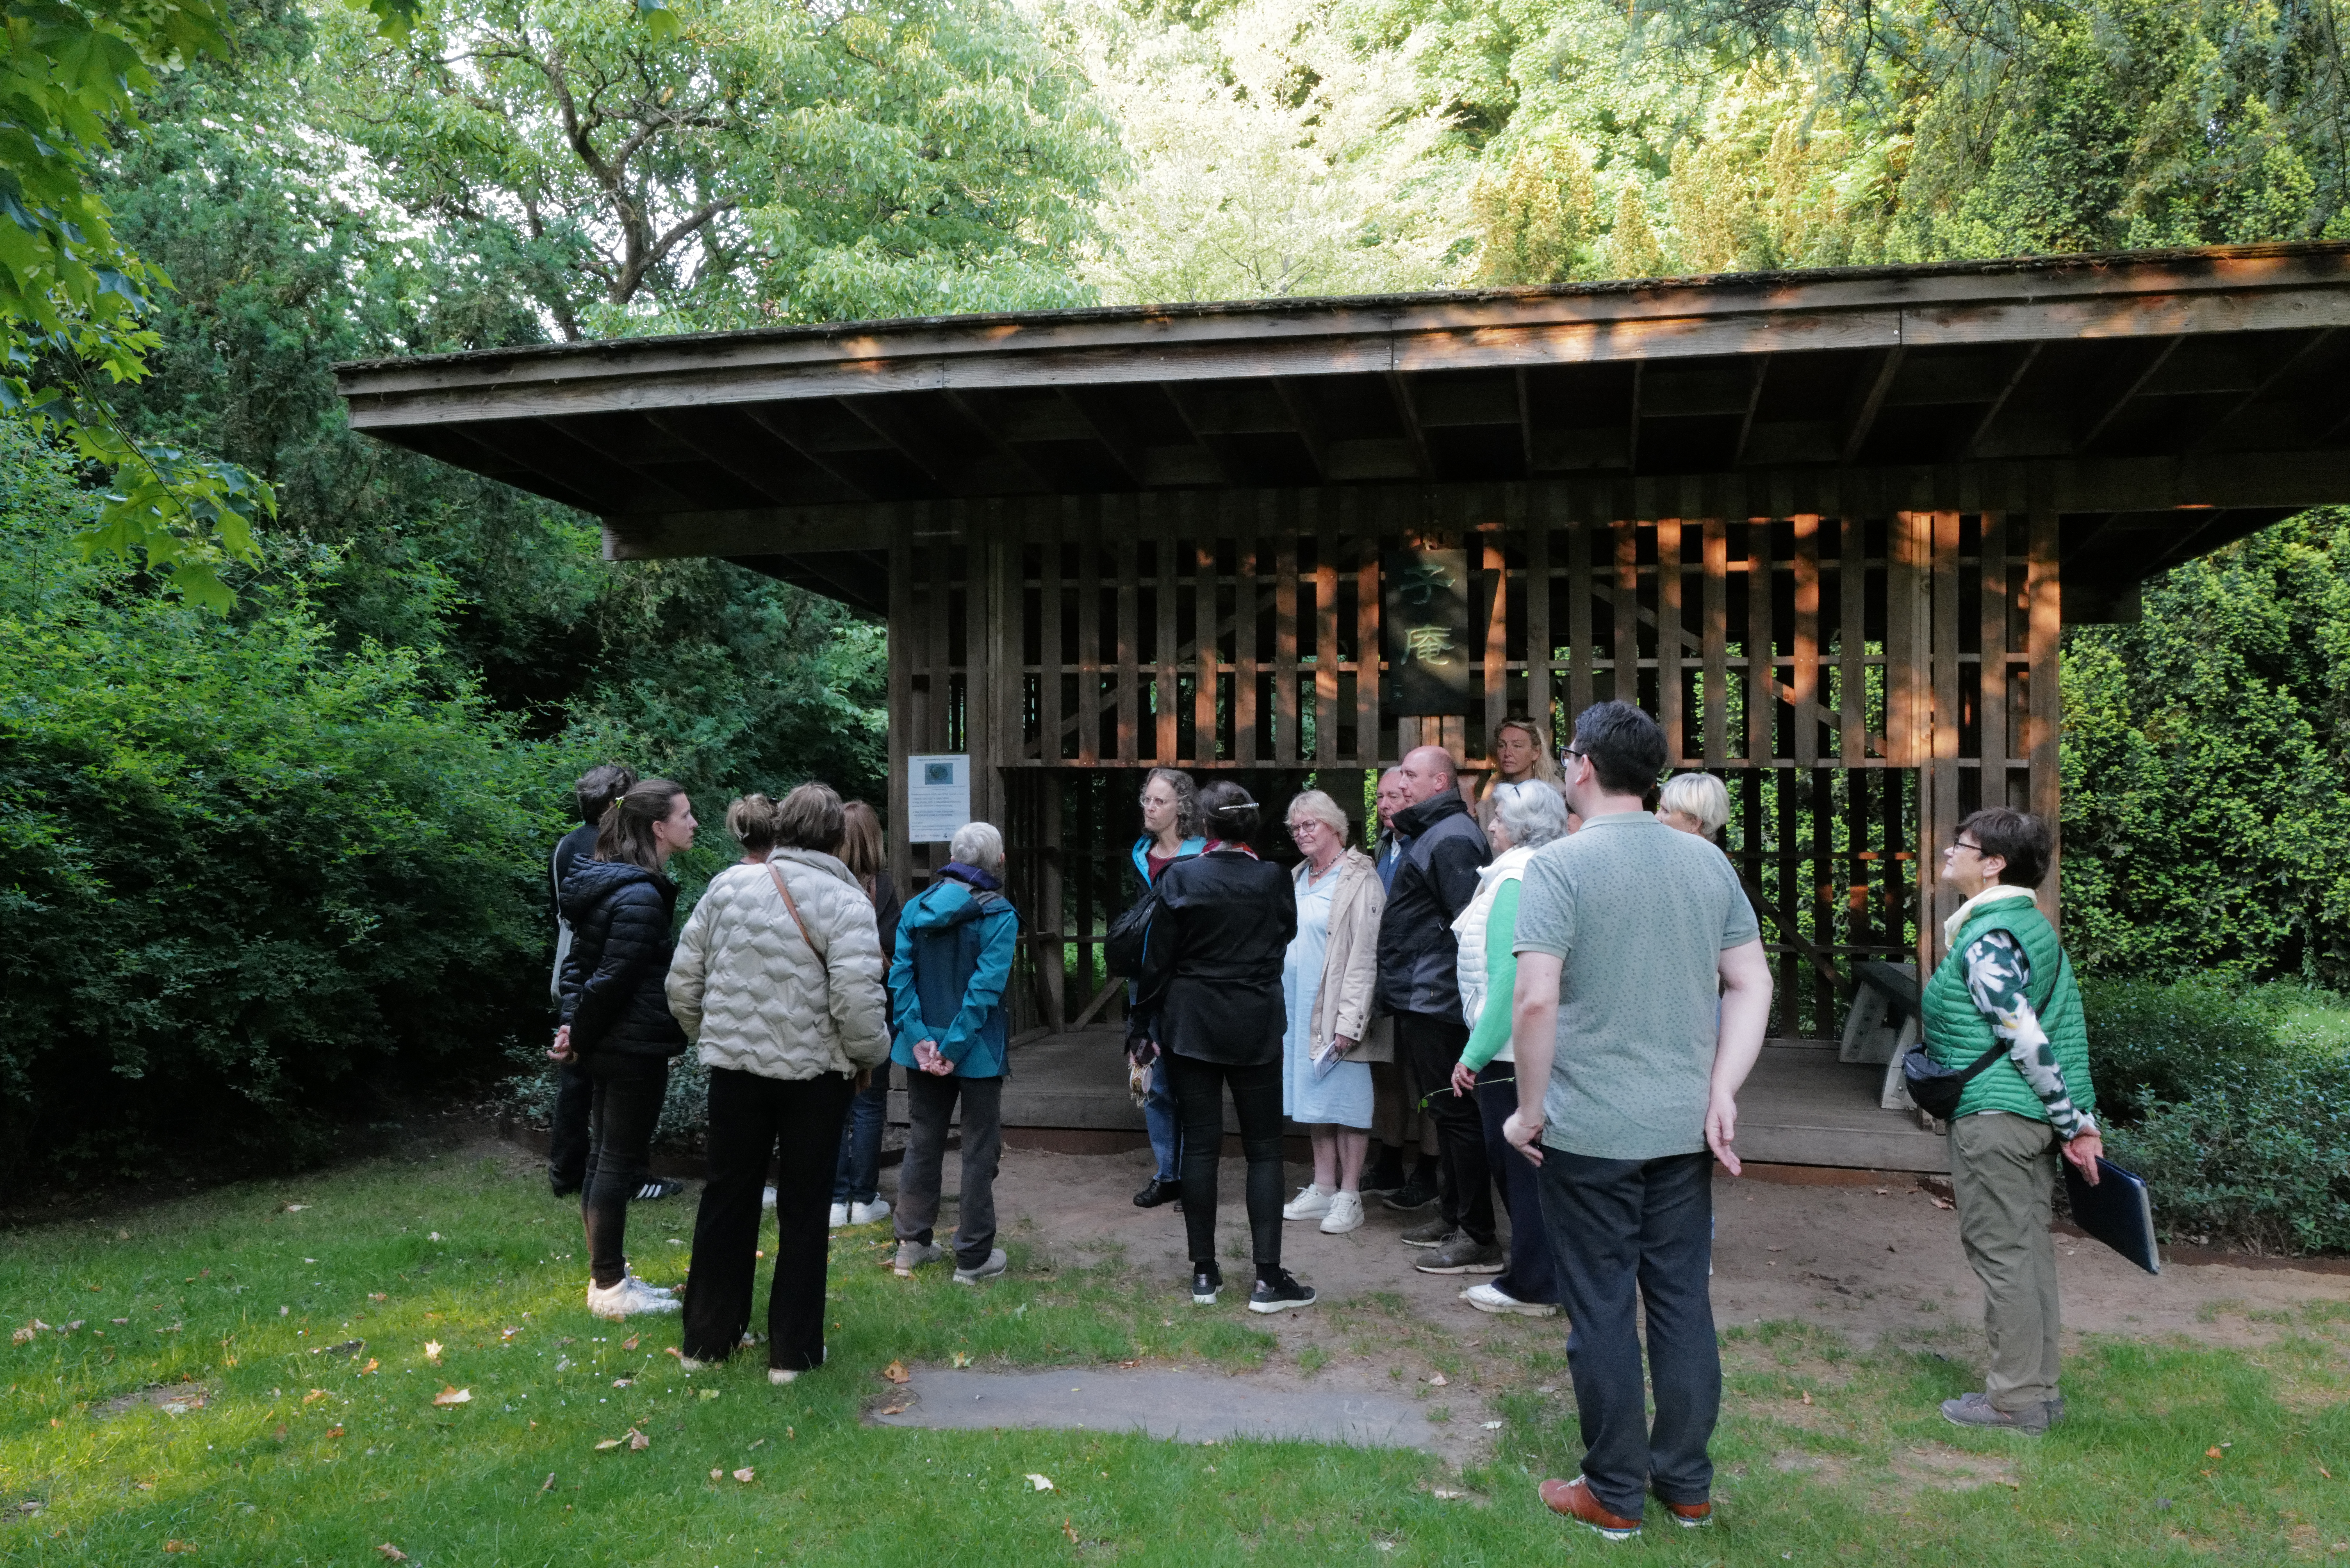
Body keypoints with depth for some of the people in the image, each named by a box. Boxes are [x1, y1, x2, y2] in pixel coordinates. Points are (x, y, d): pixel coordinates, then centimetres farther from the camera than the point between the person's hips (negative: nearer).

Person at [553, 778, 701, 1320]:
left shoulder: (609, 884, 12)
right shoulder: (641, 897, -21)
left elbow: (580, 961, 13)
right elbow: (612, 979, -21)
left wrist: (573, 1024, 5)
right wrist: (579, 1036, -9)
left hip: (609, 1047, 10)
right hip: (636, 1049, -10)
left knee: (605, 1159, 15)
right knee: (621, 1163, 0)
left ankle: (609, 1276, 26)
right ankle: (609, 1287, 10)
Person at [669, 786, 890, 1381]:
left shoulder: (728, 885, 0)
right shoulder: (844, 902, -13)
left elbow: (683, 980, 2)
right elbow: (857, 1003, -21)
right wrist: (871, 1055, -2)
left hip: (735, 1068, 3)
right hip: (814, 1074, -3)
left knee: (728, 1199, 17)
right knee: (804, 1209, 11)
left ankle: (706, 1338, 28)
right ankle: (793, 1350, 18)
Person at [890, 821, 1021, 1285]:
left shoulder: (916, 908, 2)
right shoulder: (999, 915, -11)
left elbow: (900, 976, -6)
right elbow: (985, 987, -20)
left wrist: (920, 1039, -9)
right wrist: (953, 1047, -17)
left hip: (923, 1049, 4)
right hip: (977, 1052, -4)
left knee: (923, 1142, 18)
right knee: (980, 1152, 7)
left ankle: (913, 1243, 26)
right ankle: (974, 1257, 12)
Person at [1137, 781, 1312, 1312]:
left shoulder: (1181, 877, -9)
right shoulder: (1274, 879, -6)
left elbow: (1159, 958, -4)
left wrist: (1153, 1011, 10)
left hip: (1191, 1024, 0)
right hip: (1256, 1027, 0)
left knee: (1199, 1145, 7)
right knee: (1264, 1148, 6)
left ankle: (1204, 1273, 13)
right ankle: (1268, 1278, 3)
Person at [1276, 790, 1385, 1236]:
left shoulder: (1359, 880, -10)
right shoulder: (1298, 878, 15)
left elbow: (1364, 956, -15)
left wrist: (1349, 1022, -19)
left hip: (1335, 1010, -7)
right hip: (1298, 1007, 7)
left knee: (1345, 1099, -1)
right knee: (1313, 1096, 12)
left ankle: (1349, 1196, 7)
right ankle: (1323, 1187, 21)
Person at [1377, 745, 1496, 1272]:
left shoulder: (1451, 838, -16)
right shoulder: (1430, 833, 17)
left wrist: (1462, 991, -23)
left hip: (1436, 1001, -11)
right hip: (1419, 998, 11)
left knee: (1454, 1111, -6)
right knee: (1444, 1110, 17)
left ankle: (1478, 1239, 0)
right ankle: (1453, 1216, 29)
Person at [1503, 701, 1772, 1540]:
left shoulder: (1562, 864, -13)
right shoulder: (1709, 862, 5)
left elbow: (1536, 1000, -20)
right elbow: (1753, 985, 6)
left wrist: (1530, 1109, -9)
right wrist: (1721, 1093, 4)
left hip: (1588, 1131, -5)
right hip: (1684, 1127, 5)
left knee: (1602, 1312, 6)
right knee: (1683, 1304, 14)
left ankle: (1614, 1495, 19)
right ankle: (1687, 1485, 27)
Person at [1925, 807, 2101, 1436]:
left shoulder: (1986, 939, -17)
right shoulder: (2034, 924, 13)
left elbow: (2028, 1039, -21)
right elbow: (2068, 1026, 14)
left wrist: (2068, 1123, -14)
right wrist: (2083, 1119, 15)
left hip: (1993, 1118, -10)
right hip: (2035, 1117, 10)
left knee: (2001, 1253, -1)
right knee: (2029, 1249, 15)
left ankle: (2015, 1400, 7)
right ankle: (2039, 1389, 24)